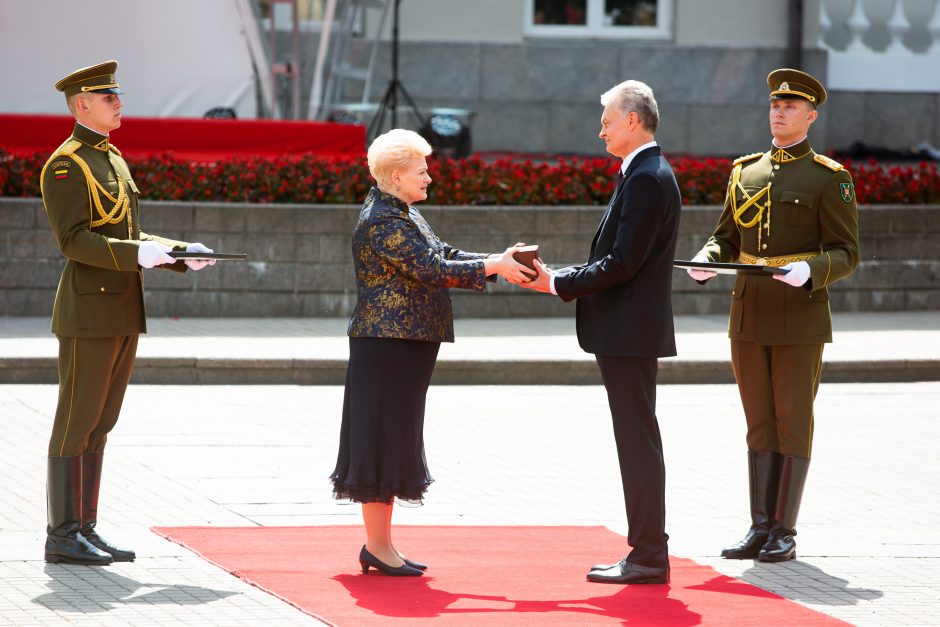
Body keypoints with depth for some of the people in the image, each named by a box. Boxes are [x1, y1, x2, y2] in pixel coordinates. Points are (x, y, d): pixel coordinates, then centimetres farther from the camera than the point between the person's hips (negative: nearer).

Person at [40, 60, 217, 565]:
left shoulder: (113, 161, 18)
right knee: (76, 424, -5)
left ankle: (84, 529, 14)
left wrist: (182, 255, 7)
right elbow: (74, 240, -18)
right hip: (89, 312, -9)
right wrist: (138, 254, -26)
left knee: (99, 425, 10)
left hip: (124, 312, 9)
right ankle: (63, 536, -1)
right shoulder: (65, 165, -10)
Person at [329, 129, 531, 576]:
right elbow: (431, 269, -21)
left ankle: (379, 543, 16)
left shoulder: (404, 215, 17)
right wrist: (493, 268, -17)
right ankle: (378, 546, -2)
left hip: (405, 347, 10)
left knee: (396, 438, 11)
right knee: (384, 438, -6)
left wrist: (498, 262, 3)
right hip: (387, 348, -10)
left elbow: (443, 256, 15)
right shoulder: (381, 221, -16)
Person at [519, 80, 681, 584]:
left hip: (630, 332, -10)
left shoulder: (647, 179, -16)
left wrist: (558, 283, -12)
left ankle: (648, 557, -4)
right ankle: (647, 551, 17)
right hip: (628, 333, 10)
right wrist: (560, 277, 9)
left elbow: (622, 264, -21)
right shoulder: (644, 174, 16)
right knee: (637, 443, 12)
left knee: (638, 442, -7)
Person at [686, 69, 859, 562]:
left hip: (800, 317, -5)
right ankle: (761, 528, 10)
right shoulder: (746, 172, 12)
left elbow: (845, 255, -6)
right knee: (760, 425, 7)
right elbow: (726, 238, 16)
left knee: (793, 424, -2)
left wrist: (809, 271, -25)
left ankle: (785, 533, 2)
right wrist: (706, 261, -6)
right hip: (749, 316, 5)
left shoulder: (829, 179, -4)